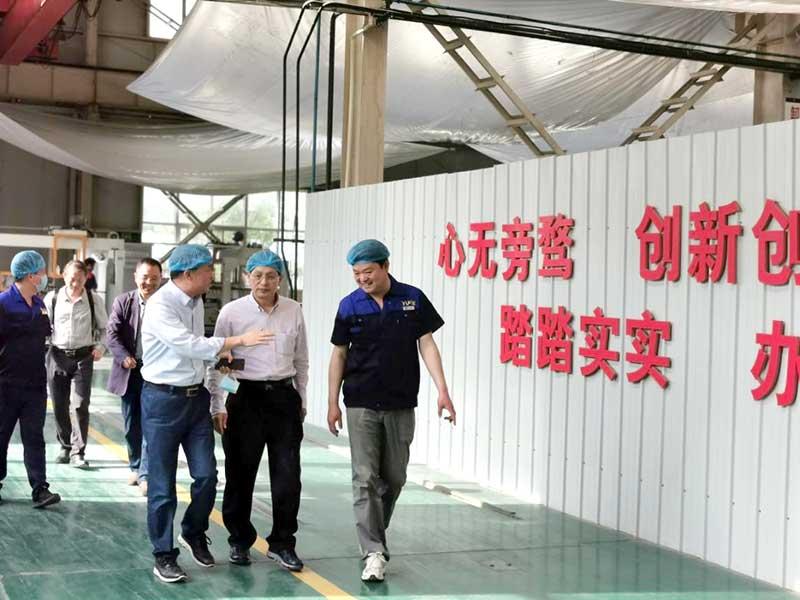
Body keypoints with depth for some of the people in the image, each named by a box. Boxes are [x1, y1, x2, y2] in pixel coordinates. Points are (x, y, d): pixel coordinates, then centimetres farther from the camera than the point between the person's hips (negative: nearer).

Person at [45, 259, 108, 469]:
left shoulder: (94, 300, 0)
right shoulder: (52, 298, 1)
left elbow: (104, 328, 11)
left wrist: (100, 347, -4)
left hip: (83, 357, -1)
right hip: (57, 356, 2)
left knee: (80, 405, -9)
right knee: (59, 406, 8)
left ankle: (77, 453, -2)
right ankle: (65, 447, 26)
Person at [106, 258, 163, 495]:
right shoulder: (123, 302, 1)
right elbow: (111, 334, -3)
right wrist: (124, 357, -18)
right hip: (130, 371, 3)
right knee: (132, 425, 14)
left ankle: (146, 474, -1)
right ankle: (135, 467, 30)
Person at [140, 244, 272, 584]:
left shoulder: (196, 302, 9)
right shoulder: (160, 304, -17)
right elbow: (188, 344, -25)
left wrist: (219, 353, -1)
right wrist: (237, 341, -22)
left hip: (197, 396, 7)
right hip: (163, 399, -7)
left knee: (206, 475, 5)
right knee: (162, 484, 3)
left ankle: (194, 533, 30)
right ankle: (163, 556, 15)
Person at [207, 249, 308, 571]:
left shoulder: (294, 311, 4)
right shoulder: (232, 312, -4)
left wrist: (301, 400, 16)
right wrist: (218, 406, -4)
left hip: (283, 396, 2)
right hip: (245, 396, -2)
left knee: (288, 474, 1)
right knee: (240, 474, 7)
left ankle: (282, 543, 15)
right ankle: (240, 541, 24)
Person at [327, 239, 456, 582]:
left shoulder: (413, 299, -2)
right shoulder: (349, 306, -1)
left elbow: (426, 345, 1)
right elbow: (339, 354, 5)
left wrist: (442, 391, -7)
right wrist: (333, 403, 2)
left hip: (401, 405, 1)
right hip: (361, 406, -1)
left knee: (394, 479, 11)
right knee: (366, 479, -6)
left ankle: (373, 536, 30)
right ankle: (374, 553, -3)